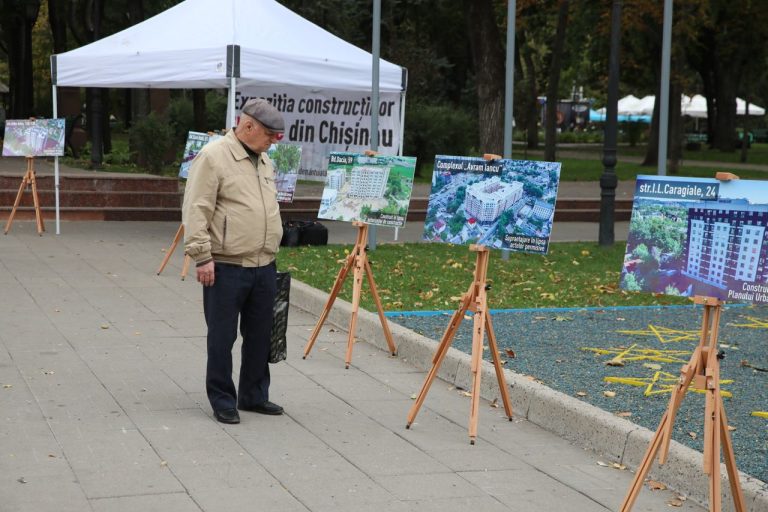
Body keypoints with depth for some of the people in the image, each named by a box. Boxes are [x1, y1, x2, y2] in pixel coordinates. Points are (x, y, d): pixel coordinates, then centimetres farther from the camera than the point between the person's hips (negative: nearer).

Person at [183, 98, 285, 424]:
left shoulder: (263, 160, 16)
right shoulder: (214, 156, -10)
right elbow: (196, 210, -14)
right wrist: (202, 256, -18)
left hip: (264, 266, 8)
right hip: (226, 266, -8)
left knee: (259, 335, 14)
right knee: (222, 337, 2)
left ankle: (254, 396, 26)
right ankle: (223, 401, 12)